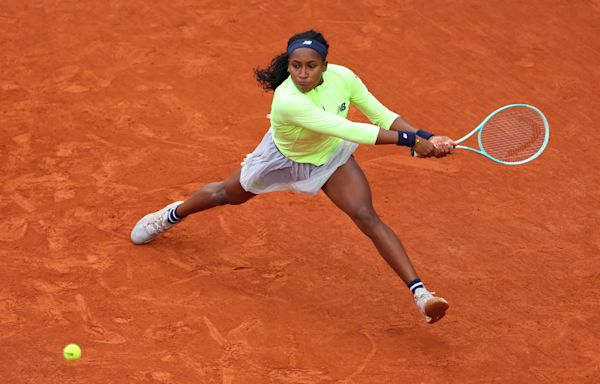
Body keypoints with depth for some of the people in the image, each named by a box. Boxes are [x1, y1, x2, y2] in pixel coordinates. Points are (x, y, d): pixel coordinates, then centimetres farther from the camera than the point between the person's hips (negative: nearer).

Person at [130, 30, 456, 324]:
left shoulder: (343, 77, -30)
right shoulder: (288, 101, -45)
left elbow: (382, 115, -18)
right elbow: (347, 130, -49)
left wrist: (426, 138, -32)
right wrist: (410, 140, -49)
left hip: (330, 157, 2)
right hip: (283, 158, -2)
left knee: (367, 217, -15)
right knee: (227, 195, 23)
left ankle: (419, 292, -16)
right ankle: (172, 215, 55)